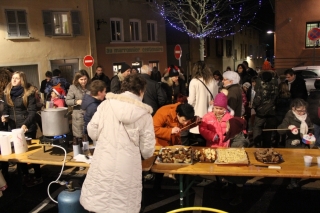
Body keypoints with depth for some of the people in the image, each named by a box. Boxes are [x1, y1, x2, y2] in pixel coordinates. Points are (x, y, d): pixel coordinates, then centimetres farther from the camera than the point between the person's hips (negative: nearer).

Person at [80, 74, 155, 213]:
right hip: (127, 169, -1)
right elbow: (147, 150, 0)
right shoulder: (145, 114, -1)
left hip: (103, 165, 1)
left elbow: (92, 132, 3)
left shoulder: (106, 104, 1)